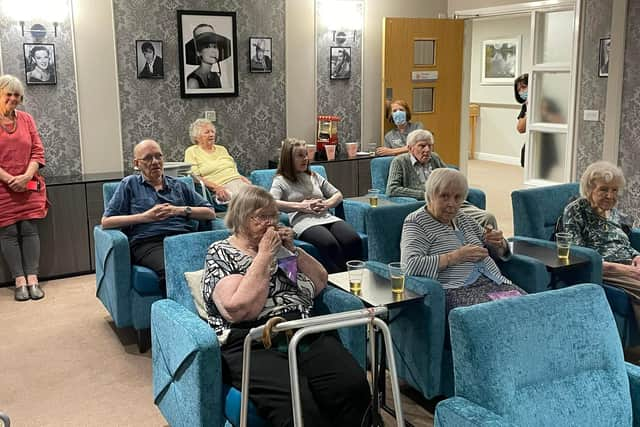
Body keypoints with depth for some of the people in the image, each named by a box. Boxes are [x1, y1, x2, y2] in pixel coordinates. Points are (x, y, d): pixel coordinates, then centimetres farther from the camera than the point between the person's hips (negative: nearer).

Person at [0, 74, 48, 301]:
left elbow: (38, 150, 5)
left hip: (29, 187, 2)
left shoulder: (26, 119, 8)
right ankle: (20, 281, 4)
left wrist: (27, 176, -10)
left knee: (30, 231, 0)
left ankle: (33, 279, 2)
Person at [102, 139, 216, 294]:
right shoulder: (129, 184, 21)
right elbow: (106, 221, 10)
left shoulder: (178, 185, 28)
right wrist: (145, 216, 2)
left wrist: (180, 210, 6)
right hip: (148, 242, -2)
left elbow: (210, 212, 21)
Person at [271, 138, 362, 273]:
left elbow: (338, 195, 29)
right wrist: (300, 206, -11)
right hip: (304, 221, -5)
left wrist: (327, 204, 6)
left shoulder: (314, 177, 30)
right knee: (330, 244, -38)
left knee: (354, 240, -28)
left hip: (327, 217, 5)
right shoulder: (281, 180, 13)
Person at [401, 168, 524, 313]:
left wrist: (498, 243, 3)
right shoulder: (415, 222, -1)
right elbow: (410, 265, -18)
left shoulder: (461, 217, 21)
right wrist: (455, 257, -19)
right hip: (457, 289, -7)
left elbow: (498, 252, 28)